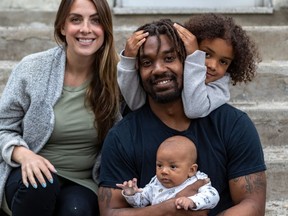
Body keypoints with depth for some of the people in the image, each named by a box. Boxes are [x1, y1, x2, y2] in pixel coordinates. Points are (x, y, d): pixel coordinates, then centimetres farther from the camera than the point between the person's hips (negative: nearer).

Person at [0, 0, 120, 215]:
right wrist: (24, 154, -20)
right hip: (33, 172, 1)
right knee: (41, 184, -34)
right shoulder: (31, 69, -7)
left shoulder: (116, 75, -5)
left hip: (84, 182, 0)